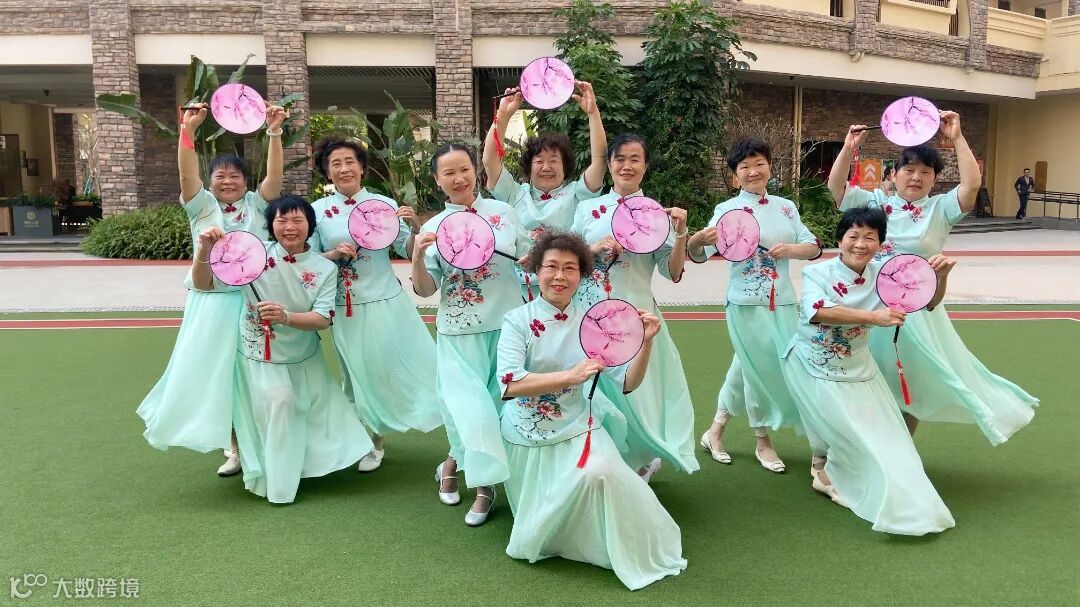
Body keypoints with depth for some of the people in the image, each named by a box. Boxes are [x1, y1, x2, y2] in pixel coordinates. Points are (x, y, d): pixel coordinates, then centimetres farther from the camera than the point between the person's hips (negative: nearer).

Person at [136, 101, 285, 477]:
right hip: (211, 303, 1)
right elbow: (187, 174, -13)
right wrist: (188, 131, -26)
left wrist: (274, 133, -20)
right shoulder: (202, 206, 4)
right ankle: (234, 446, 20)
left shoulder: (256, 205, 5)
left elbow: (274, 176, -9)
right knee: (215, 374, 6)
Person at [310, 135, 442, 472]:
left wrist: (415, 227, -17)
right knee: (364, 377, 12)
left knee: (407, 367, 2)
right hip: (346, 309, 1)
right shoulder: (318, 211, 0)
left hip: (387, 302, -1)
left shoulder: (384, 204, -1)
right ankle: (375, 440, 31)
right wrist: (334, 254, -15)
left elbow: (408, 251, 1)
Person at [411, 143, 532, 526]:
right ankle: (484, 484, 16)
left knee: (501, 404, 7)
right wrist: (418, 256, -17)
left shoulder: (503, 211, 4)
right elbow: (425, 290, -1)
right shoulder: (433, 227, 2)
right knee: (472, 408, -7)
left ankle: (455, 462, 30)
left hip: (507, 325, 2)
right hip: (460, 334, -1)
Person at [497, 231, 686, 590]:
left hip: (576, 430, 1)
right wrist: (571, 375, -36)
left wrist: (646, 342, -21)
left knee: (598, 473, -28)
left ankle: (635, 551, -4)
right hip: (527, 439, 0)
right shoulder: (517, 321, -14)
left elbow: (628, 383, -5)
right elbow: (509, 384, -27)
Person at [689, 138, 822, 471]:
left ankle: (716, 429, 27)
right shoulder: (727, 209, -5)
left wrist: (791, 249, -14)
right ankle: (763, 441, 21)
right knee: (761, 369, 2)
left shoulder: (786, 207, 9)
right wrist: (697, 239, -38)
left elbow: (813, 246, 7)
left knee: (746, 367, 10)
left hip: (783, 301, 4)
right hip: (747, 302, -4)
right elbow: (698, 253, -15)